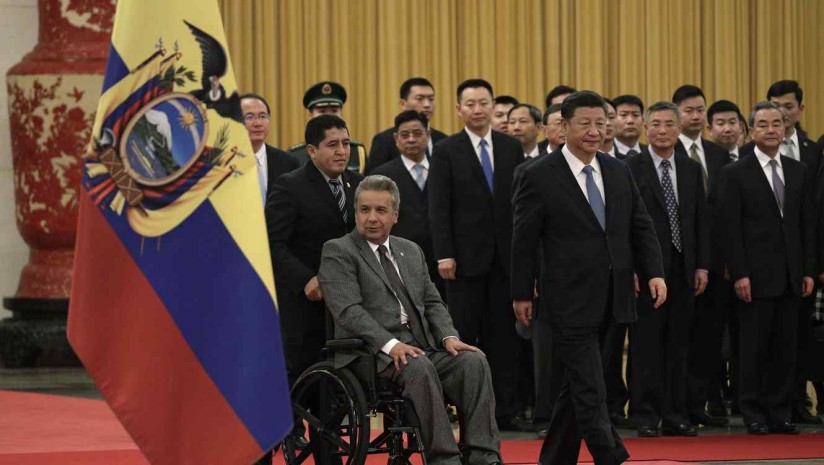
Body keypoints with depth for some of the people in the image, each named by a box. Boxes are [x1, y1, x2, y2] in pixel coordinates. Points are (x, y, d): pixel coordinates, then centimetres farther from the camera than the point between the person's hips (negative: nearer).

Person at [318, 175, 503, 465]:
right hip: (372, 351, -6)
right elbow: (348, 310, -11)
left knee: (474, 361, -20)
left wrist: (449, 336, -3)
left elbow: (432, 303, 19)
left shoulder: (411, 251, 22)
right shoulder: (338, 252, 1)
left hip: (422, 345, 6)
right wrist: (390, 344, -24)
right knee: (418, 366, -35)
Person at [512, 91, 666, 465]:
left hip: (609, 299, 6)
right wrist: (521, 294, -2)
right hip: (570, 299, -6)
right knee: (590, 391, -8)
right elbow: (524, 240, -3)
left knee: (577, 385, 13)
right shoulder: (540, 176, -7)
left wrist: (654, 273, -3)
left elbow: (641, 228, 10)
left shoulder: (618, 172, 9)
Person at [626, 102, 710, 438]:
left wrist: (702, 266, 6)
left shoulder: (692, 170, 13)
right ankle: (646, 416, 3)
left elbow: (701, 221, 13)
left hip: (683, 270, 4)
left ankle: (675, 415, 11)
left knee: (678, 347, 6)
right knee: (646, 346, -2)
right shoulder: (630, 169, -3)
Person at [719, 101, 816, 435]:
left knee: (785, 348, 5)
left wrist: (808, 270, 6)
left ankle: (779, 413, 12)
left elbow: (807, 224, 12)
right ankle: (753, 415, 6)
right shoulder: (736, 173, -1)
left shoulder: (799, 172, 12)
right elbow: (731, 228, -5)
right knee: (753, 348, 0)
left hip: (790, 277, 4)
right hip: (756, 276, -4)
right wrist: (739, 274, -12)